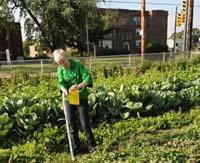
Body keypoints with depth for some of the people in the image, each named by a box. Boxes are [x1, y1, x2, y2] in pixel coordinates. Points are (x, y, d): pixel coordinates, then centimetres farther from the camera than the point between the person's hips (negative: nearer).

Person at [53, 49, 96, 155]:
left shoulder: (78, 65, -12)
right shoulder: (60, 70, -1)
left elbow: (88, 78, -21)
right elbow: (61, 83, -11)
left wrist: (78, 86, -38)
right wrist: (64, 90, -34)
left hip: (81, 98, -3)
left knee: (85, 123, -1)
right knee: (71, 124, 8)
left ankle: (91, 145, 20)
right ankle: (76, 148, 23)